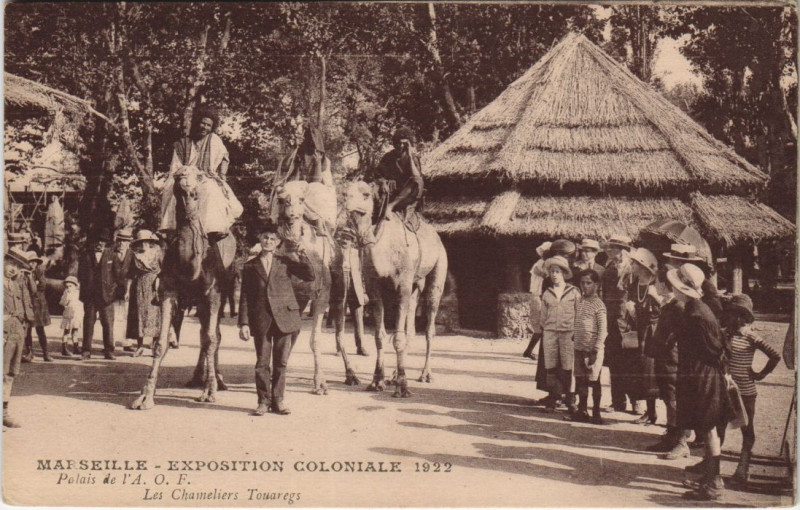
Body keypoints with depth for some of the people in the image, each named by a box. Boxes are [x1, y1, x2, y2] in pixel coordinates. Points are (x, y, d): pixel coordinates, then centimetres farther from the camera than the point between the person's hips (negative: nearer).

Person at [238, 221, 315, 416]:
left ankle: (277, 400, 13)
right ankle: (263, 401, 11)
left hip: (284, 317, 0)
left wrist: (301, 256, -7)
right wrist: (244, 323, -2)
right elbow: (245, 297, 6)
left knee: (281, 362, 4)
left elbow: (310, 276, 1)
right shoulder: (250, 266, 9)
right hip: (261, 319, 0)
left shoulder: (285, 261, 9)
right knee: (262, 363, 2)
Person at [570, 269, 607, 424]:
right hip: (579, 348, 7)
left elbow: (603, 330, -12)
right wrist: (574, 342, 11)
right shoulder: (580, 302, 11)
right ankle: (582, 411, 21)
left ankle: (596, 414, 8)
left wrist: (596, 350, -16)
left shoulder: (598, 304, -9)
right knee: (580, 380, 11)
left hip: (593, 349, -6)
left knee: (594, 381, 0)